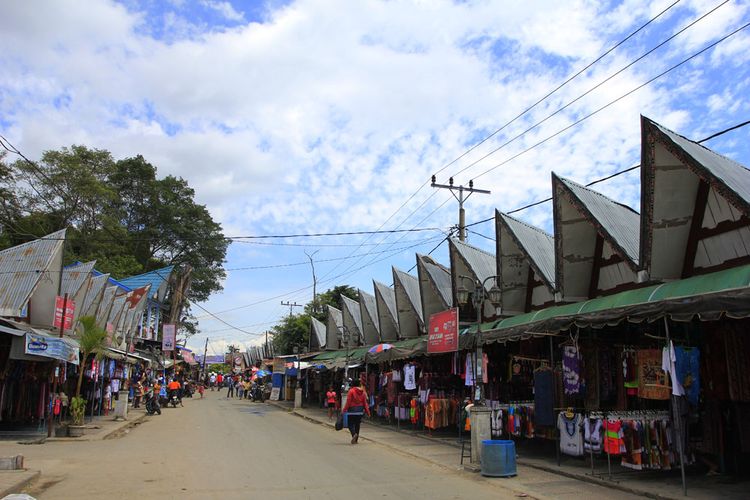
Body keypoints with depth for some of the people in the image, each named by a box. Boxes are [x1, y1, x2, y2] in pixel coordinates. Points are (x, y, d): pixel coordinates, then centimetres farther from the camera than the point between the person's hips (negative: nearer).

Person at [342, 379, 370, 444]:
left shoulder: (351, 391, -10)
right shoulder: (362, 392, 6)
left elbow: (348, 402, -13)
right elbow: (365, 403, 6)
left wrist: (345, 409, -8)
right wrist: (367, 411, 9)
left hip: (352, 410, -5)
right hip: (360, 411, 5)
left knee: (351, 424, 2)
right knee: (357, 424, 13)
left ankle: (354, 434, -25)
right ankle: (355, 440, 17)